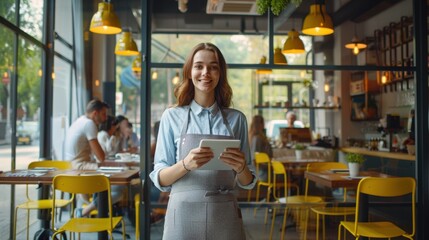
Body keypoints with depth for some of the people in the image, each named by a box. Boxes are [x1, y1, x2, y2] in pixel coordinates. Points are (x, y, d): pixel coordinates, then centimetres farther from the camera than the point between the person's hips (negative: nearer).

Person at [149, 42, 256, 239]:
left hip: (225, 214, 2)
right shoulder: (172, 116, -1)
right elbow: (160, 179, -2)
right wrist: (186, 165, -21)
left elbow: (247, 182, 7)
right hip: (183, 213, -1)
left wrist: (241, 168, -14)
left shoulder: (236, 119, 3)